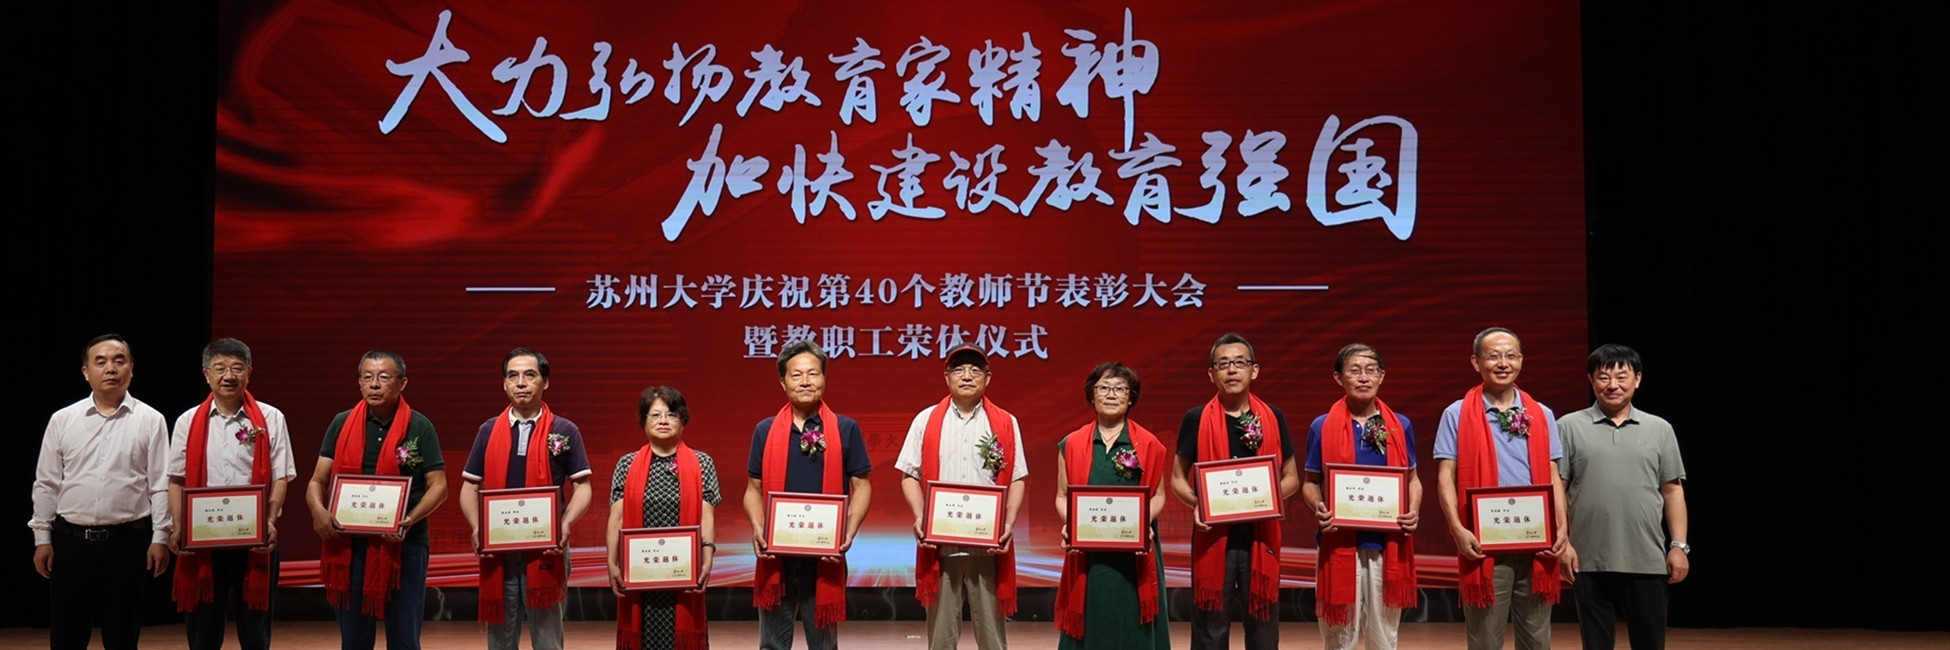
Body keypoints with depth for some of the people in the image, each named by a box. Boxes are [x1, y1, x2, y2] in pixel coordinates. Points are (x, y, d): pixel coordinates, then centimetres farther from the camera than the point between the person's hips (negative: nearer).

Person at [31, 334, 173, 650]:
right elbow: (46, 484, 8)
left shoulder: (151, 421, 1)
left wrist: (160, 538, -4)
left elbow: (161, 484, 0)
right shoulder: (62, 420, 6)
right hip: (71, 541, 2)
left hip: (128, 541, -1)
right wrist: (42, 538, 5)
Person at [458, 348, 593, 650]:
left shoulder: (565, 432, 3)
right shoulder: (488, 431, 10)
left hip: (546, 552, -2)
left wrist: (566, 525, -15)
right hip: (496, 552, 2)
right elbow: (470, 487, 12)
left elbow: (582, 487, 2)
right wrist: (476, 527, -6)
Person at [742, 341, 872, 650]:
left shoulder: (846, 429, 1)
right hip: (776, 555, 1)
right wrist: (758, 529, -8)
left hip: (826, 555, -1)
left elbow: (861, 487, 3)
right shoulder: (765, 431, 6)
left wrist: (849, 534, -11)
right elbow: (754, 489, 10)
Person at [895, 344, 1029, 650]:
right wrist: (919, 516, -9)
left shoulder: (1006, 424, 8)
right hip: (939, 542, 0)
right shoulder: (926, 420, 8)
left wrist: (1009, 522, -9)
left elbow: (1017, 479, 6)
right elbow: (910, 475, 7)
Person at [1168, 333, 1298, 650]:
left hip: (1261, 535, 2)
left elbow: (1291, 478, 10)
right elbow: (1178, 478, 6)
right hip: (1213, 535, -1)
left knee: (1263, 624, 7)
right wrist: (1197, 504, -14)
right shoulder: (1197, 419, 1)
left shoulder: (1273, 417, 5)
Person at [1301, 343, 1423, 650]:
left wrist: (1413, 510, -6)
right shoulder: (1322, 427, 1)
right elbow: (1310, 482, 6)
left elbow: (1412, 478, 14)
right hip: (1340, 543, -2)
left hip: (1389, 544, 2)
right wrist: (1318, 508, -14)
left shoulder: (1401, 426, 7)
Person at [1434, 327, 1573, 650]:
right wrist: (1458, 530, -15)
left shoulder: (1541, 415, 12)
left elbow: (1553, 479, 11)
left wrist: (1562, 533, -1)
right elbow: (1445, 478, -2)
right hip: (1485, 546, -3)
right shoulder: (1457, 415, 2)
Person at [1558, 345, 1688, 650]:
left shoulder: (1660, 429, 10)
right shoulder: (1569, 428, 4)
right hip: (1589, 562, -1)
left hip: (1647, 562, 1)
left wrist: (1679, 545, 3)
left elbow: (1673, 490, 11)